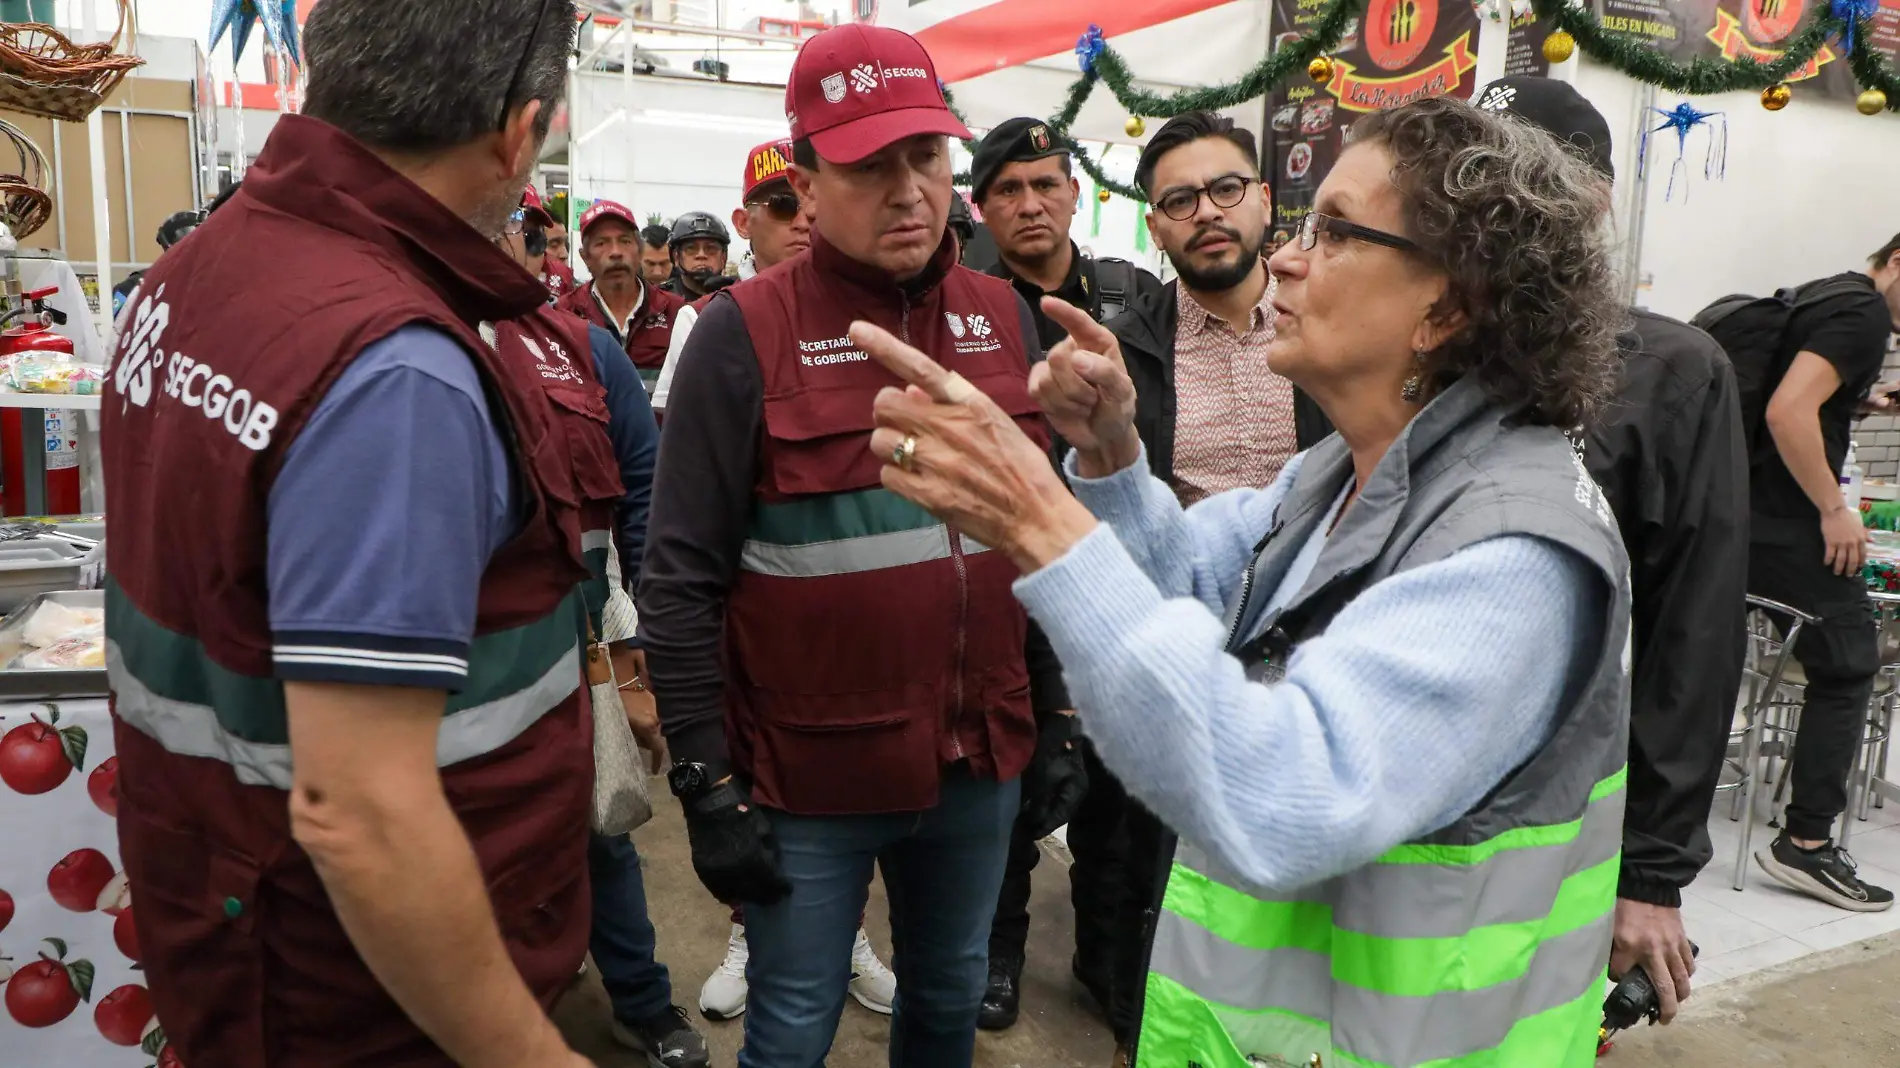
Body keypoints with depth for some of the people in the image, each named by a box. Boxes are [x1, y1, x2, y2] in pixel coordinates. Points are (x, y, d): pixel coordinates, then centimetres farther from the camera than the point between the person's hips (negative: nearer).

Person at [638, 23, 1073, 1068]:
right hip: (810, 779, -4)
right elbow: (682, 581, -11)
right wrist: (706, 784, -12)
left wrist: (1057, 711, 11)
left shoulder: (1003, 316, 3)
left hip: (980, 762, 5)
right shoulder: (745, 332, -11)